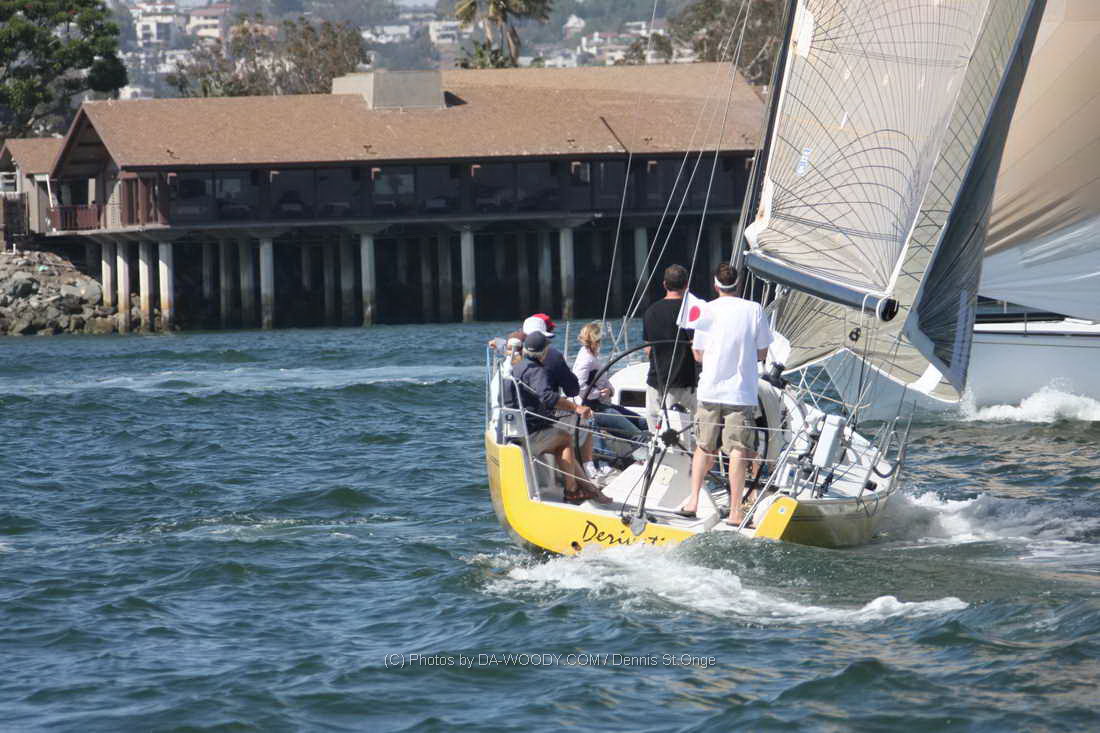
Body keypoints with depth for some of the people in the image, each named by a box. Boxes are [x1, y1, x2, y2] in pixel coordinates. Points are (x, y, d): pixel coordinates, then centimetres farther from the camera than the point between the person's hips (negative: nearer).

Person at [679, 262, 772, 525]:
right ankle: (735, 511, -5)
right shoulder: (754, 310, -2)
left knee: (704, 448, 14)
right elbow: (762, 353, 4)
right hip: (742, 392, -1)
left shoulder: (706, 310, 0)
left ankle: (693, 500, 6)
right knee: (738, 451, -2)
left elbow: (699, 353, 6)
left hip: (710, 390, 1)